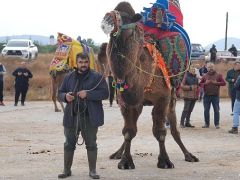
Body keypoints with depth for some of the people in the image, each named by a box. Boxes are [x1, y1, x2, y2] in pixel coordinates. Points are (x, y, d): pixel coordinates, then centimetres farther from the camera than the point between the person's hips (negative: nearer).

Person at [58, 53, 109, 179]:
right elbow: (60, 93, 15)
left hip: (90, 117, -3)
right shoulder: (69, 77, 10)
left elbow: (105, 93, -9)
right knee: (69, 144, 8)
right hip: (71, 116, 3)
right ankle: (67, 169, 19)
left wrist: (88, 94, -19)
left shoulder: (97, 77, -1)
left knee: (91, 144, 5)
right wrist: (65, 96, -9)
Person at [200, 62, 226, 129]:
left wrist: (216, 83, -14)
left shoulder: (218, 75, 4)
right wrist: (205, 83, -11)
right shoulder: (205, 76, 9)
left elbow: (224, 83, -1)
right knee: (206, 110, 5)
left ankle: (217, 124, 5)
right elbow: (200, 83, 9)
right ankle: (207, 124, 14)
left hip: (215, 96, -2)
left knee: (216, 110, -1)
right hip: (206, 96, 2)